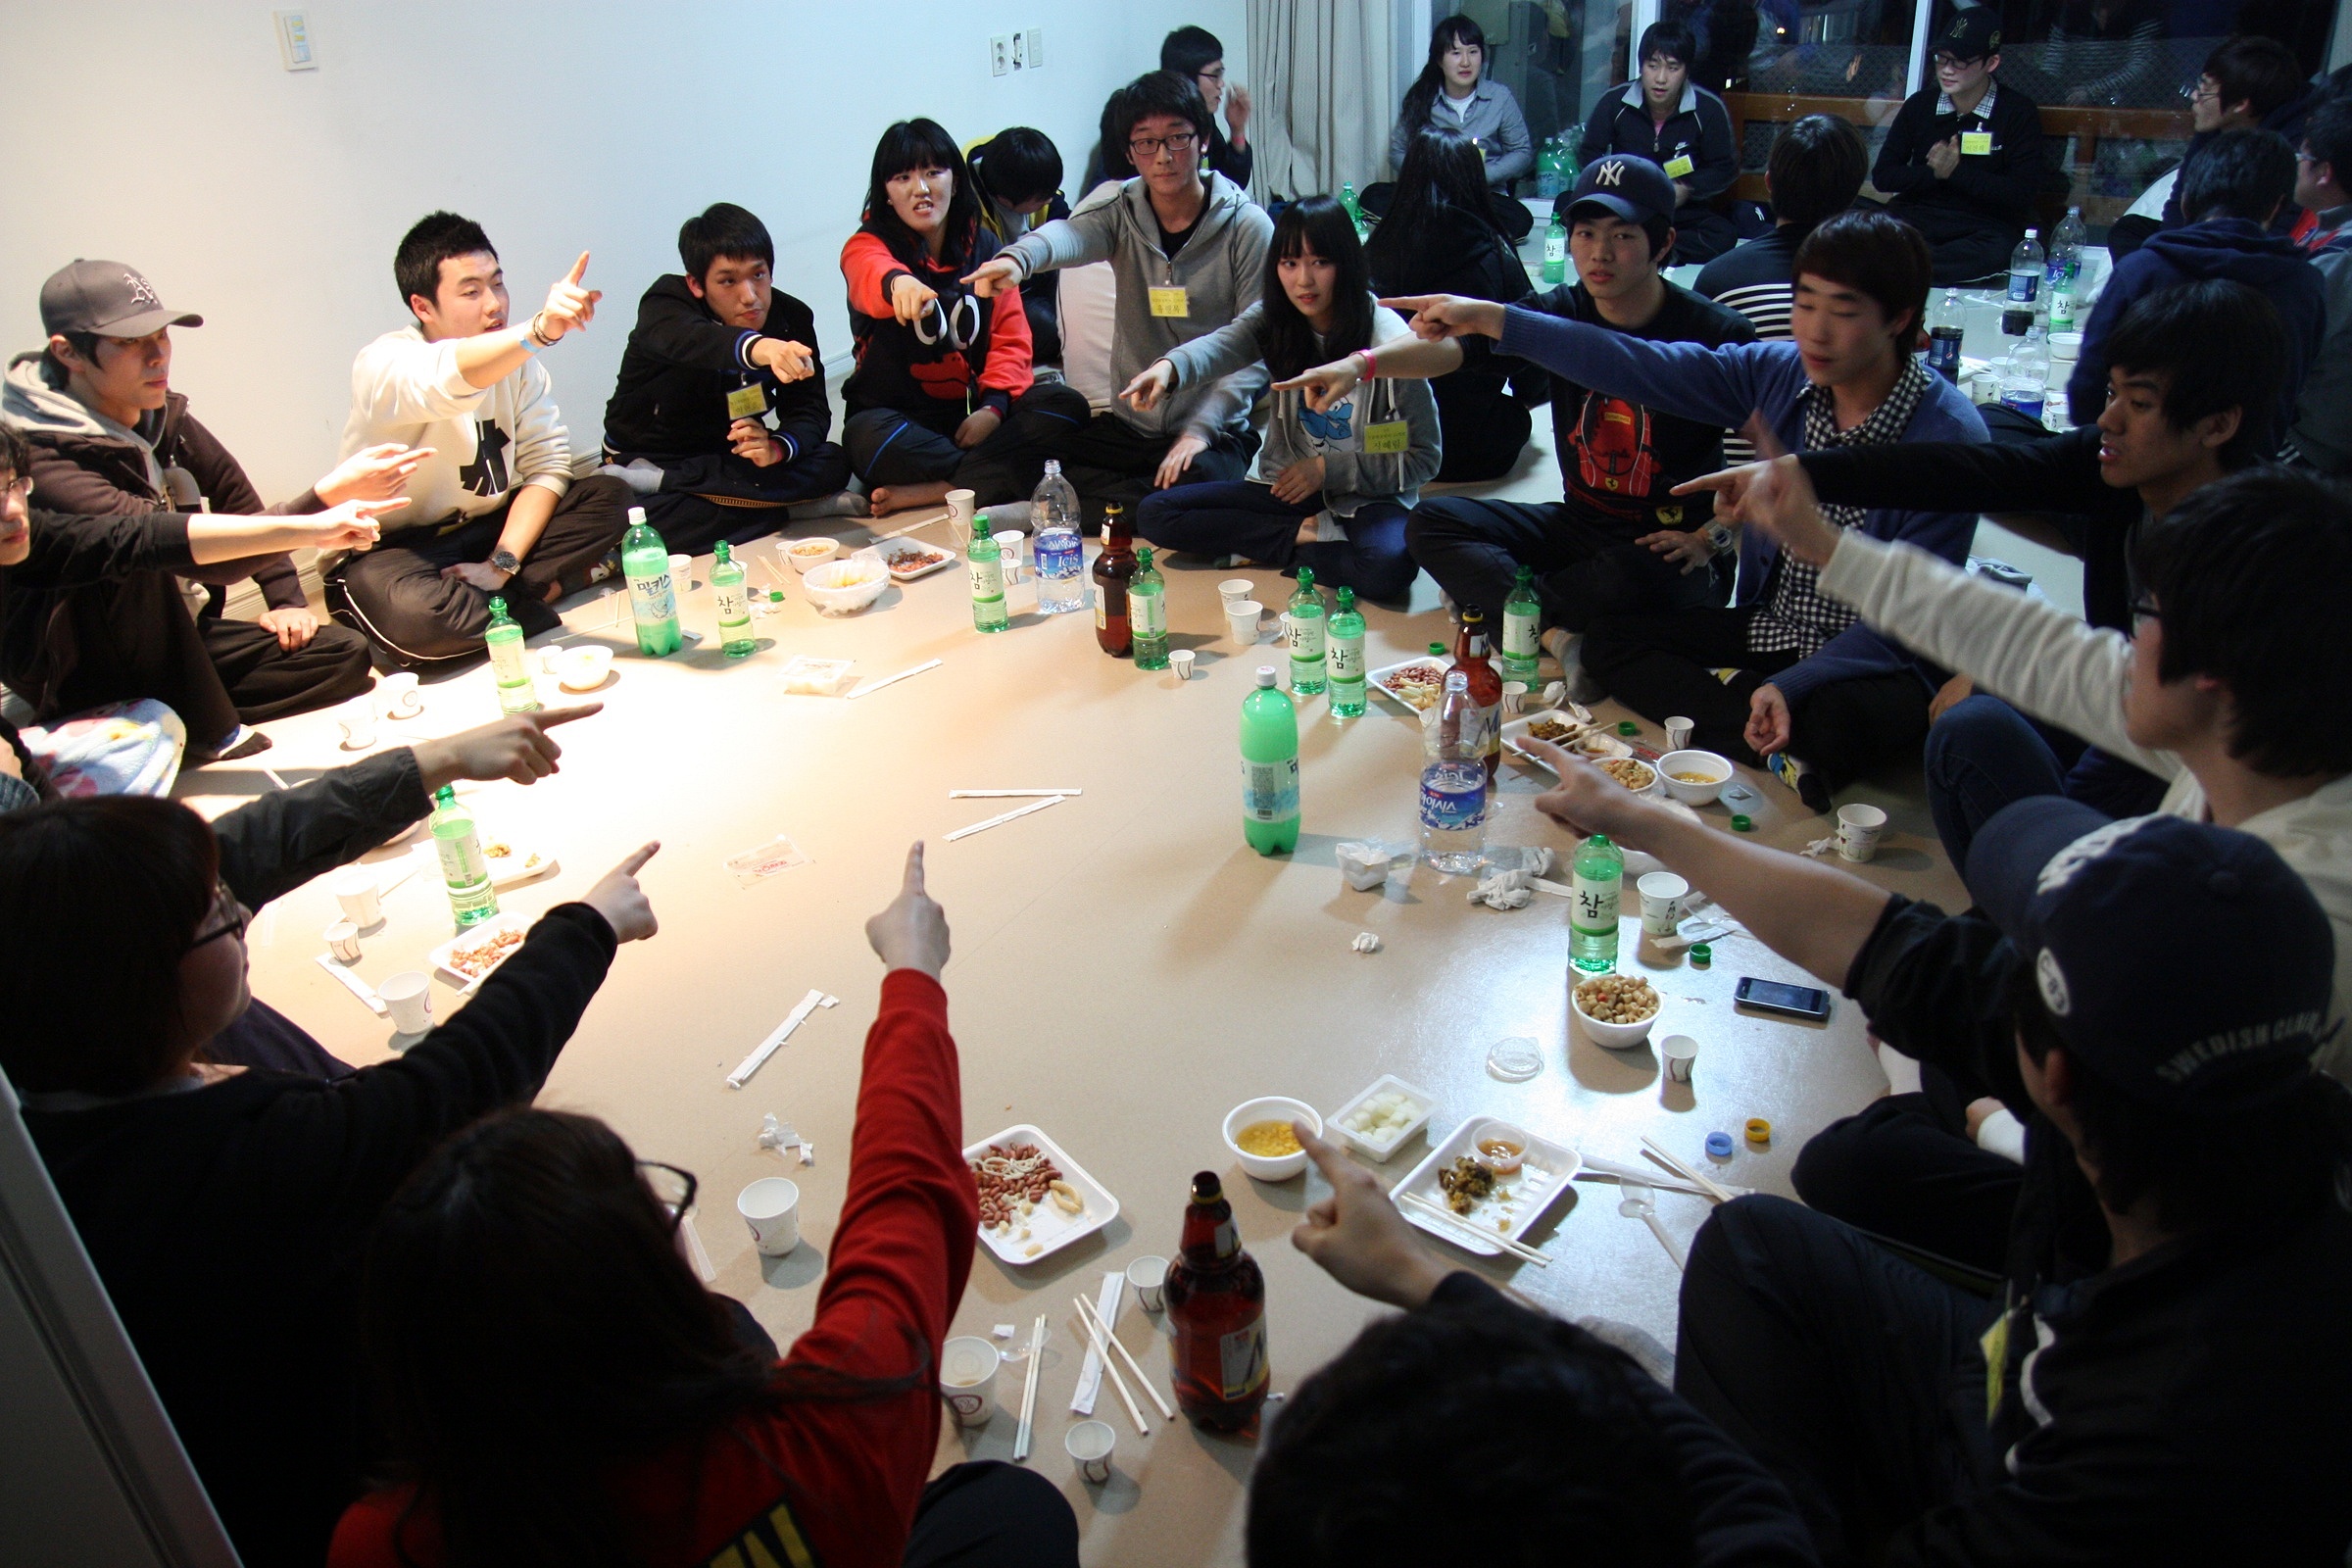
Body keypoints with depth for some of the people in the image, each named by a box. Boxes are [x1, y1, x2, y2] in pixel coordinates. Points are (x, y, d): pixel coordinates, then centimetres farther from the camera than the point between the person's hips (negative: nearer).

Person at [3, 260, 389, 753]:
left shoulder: (163, 417, -4)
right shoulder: (47, 466, -28)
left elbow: (236, 497, 11)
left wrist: (286, 600, 2)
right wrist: (331, 494, -42)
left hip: (181, 638, 7)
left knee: (345, 656, -10)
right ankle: (211, 735, -22)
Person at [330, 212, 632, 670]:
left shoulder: (517, 359, 0)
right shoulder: (383, 364, -19)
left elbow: (548, 463, -6)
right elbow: (447, 380, -43)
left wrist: (502, 563, -19)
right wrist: (541, 329, -60)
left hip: (487, 530, 6)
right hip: (391, 549, -6)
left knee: (610, 497, -12)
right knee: (414, 618, -39)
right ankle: (550, 587, -14)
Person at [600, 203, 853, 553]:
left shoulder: (792, 318, -7)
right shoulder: (666, 304, -19)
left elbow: (811, 412, -12)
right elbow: (689, 340, -44)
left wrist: (777, 447, -36)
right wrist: (758, 348, -67)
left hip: (733, 457, 6)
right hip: (646, 455, -6)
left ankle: (656, 483, -19)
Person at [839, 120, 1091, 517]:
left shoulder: (984, 247, 8)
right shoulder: (870, 244, -4)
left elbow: (1011, 337, 2)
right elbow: (870, 274, -31)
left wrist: (994, 406, -17)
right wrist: (896, 282, -58)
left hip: (973, 409, 4)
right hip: (900, 416, -4)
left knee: (1066, 405, -21)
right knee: (868, 438, -38)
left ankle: (929, 492, -29)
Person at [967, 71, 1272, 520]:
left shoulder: (1248, 227, -5)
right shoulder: (1120, 212, 2)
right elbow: (1071, 234, -22)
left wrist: (1201, 430, -20)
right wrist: (1017, 257, -46)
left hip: (1214, 432, -2)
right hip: (1127, 427, 3)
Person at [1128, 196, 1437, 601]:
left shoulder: (1388, 339, -14)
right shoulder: (1274, 319, -3)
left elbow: (1423, 458, -10)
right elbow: (1221, 345, -26)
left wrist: (1329, 469, -16)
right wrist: (1170, 366, -48)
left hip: (1365, 497, -4)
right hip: (1288, 485, 5)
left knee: (1389, 568, -39)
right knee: (1155, 515, -9)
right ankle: (1309, 534, -8)